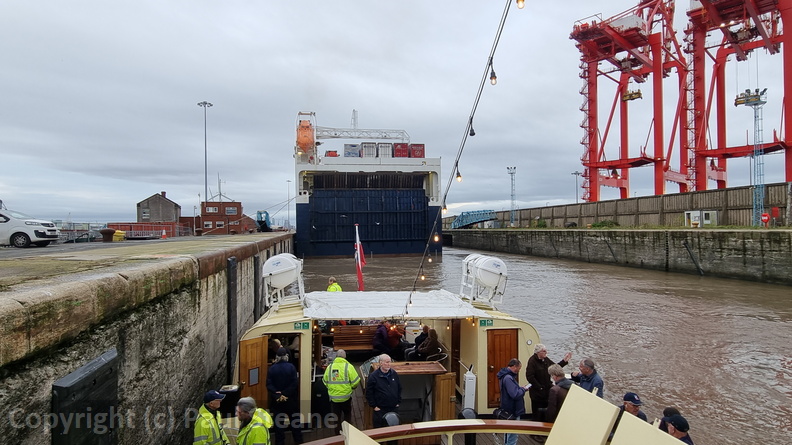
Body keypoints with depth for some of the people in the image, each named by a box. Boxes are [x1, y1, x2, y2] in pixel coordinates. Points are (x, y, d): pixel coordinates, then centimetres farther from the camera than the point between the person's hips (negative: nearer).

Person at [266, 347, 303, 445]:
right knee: (294, 419, 14)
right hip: (290, 400, 0)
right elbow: (294, 383, -16)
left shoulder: (272, 368, -6)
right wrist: (285, 394, -14)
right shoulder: (291, 367, -11)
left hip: (277, 400, 1)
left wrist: (278, 395, -15)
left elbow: (269, 384, -11)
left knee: (278, 421, 12)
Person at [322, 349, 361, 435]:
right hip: (346, 397, -2)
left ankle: (338, 435, 26)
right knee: (347, 415, 20)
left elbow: (325, 381, 4)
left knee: (336, 418, 17)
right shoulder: (348, 367, -12)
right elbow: (356, 381, -13)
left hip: (333, 398, 2)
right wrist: (352, 388, 8)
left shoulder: (329, 367, -3)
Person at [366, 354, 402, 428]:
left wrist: (398, 402, 9)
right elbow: (369, 393, -9)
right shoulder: (373, 376, -12)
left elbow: (399, 388, 13)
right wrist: (374, 406, -9)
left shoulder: (394, 374, 3)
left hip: (394, 409, 4)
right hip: (380, 410, -4)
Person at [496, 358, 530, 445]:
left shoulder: (508, 376, 9)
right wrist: (523, 389, -13)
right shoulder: (508, 378, -25)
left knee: (509, 434, 23)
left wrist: (521, 388, 5)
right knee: (513, 436, -3)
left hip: (510, 410, 11)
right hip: (512, 412, -11)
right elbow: (515, 395, -30)